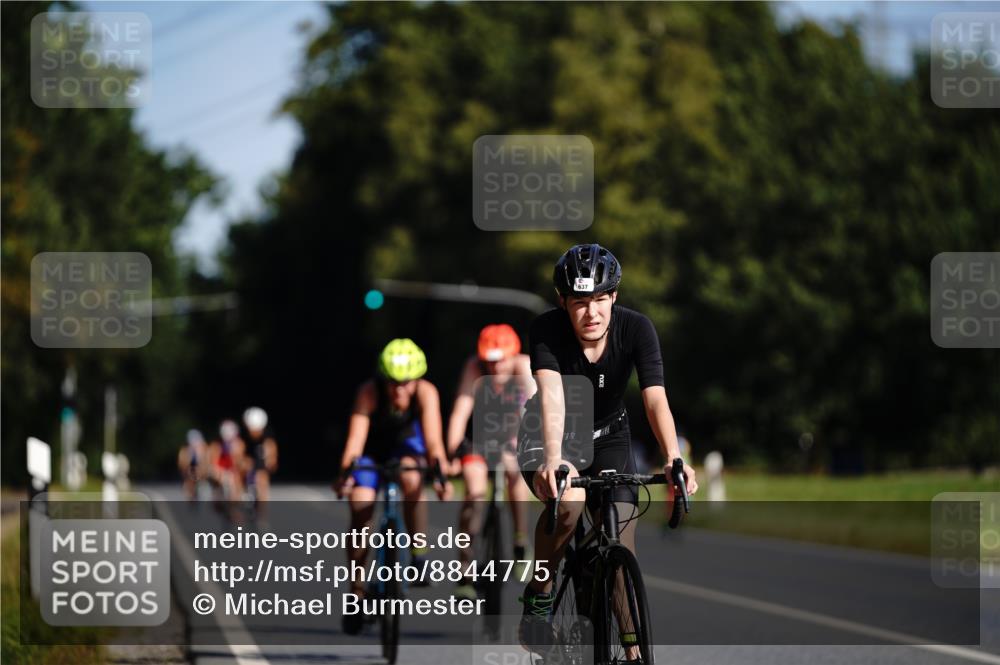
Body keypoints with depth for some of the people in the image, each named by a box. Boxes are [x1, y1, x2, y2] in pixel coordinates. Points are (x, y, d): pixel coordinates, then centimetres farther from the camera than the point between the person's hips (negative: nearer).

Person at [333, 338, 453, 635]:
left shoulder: (425, 393, -32)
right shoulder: (369, 392, -34)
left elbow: (433, 438, -40)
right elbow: (355, 437, -42)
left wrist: (440, 473, -57)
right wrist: (345, 472, -58)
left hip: (406, 443, 0)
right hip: (372, 447, 0)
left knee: (412, 480, -32)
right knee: (360, 512, -12)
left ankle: (419, 554, -14)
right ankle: (356, 594, 0)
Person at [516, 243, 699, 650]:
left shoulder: (635, 329, -23)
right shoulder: (546, 331, -27)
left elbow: (655, 399, -32)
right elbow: (551, 394, -42)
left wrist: (673, 460, -49)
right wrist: (553, 460, -59)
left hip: (607, 438, 2)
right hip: (549, 438, -2)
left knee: (622, 553, -11)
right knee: (570, 498, -35)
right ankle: (539, 593, -12)